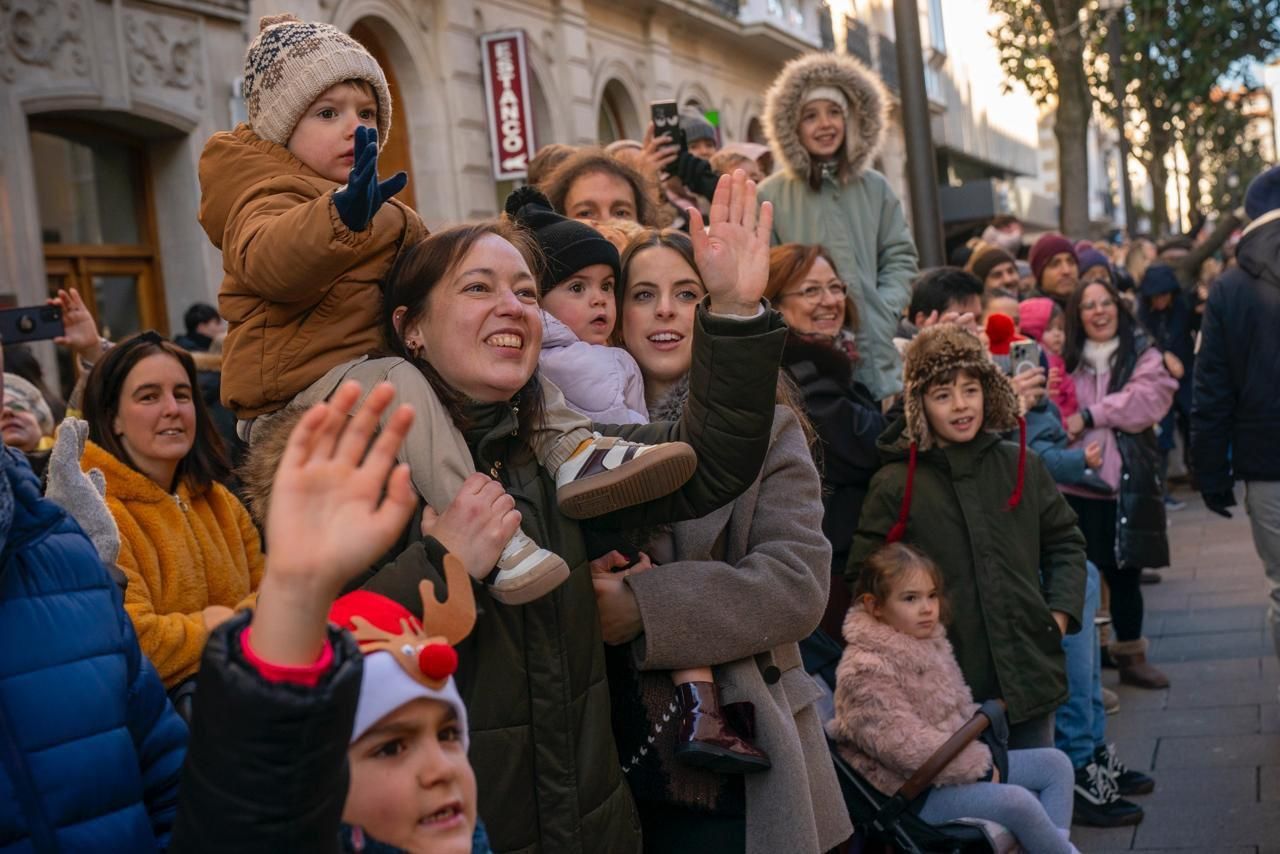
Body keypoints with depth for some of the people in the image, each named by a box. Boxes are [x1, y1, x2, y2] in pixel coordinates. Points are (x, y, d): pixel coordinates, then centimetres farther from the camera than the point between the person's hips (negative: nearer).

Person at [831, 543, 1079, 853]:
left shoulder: (930, 641, 7)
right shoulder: (865, 671, -23)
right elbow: (906, 746, -26)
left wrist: (979, 757, -1)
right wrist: (978, 765, -18)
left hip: (951, 762, 10)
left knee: (1055, 763, 5)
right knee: (1017, 802, -24)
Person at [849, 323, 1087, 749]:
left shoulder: (1022, 466, 6)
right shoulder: (895, 485, -5)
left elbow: (1065, 543, 17)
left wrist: (1060, 614, 5)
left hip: (1030, 676, 4)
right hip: (949, 689, -4)